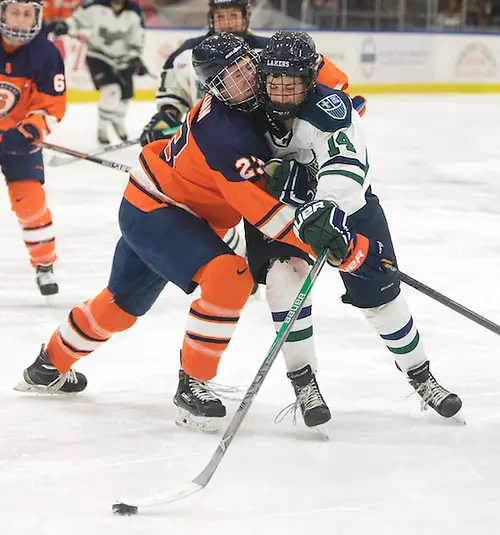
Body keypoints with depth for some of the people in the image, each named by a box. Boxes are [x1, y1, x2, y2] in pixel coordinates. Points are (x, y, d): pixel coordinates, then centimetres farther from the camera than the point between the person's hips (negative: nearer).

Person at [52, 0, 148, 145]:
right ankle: (102, 129, -10)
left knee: (125, 93, 11)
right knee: (111, 90, -22)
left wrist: (136, 59, -11)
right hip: (98, 55, -4)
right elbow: (80, 17, -7)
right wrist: (65, 26, -23)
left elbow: (137, 36, -4)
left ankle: (118, 122, 42)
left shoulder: (133, 12, -12)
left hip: (122, 58, 4)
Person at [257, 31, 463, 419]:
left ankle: (421, 378, 17)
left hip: (348, 203, -3)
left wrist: (324, 211, -64)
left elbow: (345, 169, -48)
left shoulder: (327, 107, -33)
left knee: (379, 293, -3)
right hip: (286, 209, 3)